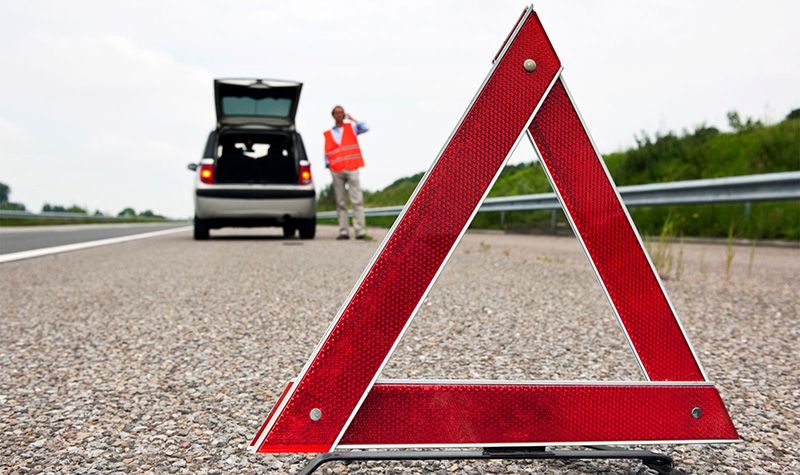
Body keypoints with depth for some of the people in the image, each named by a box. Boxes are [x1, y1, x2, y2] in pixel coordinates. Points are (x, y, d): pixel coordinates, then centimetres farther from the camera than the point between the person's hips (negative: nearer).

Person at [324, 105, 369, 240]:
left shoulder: (351, 127, 13)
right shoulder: (328, 134, 17)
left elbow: (364, 128, -5)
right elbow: (327, 153, 18)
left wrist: (351, 118, 2)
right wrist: (327, 164, 4)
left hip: (351, 168, -2)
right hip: (336, 171, 2)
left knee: (357, 200, -9)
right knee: (340, 203, 0)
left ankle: (360, 231, -11)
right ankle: (343, 231, 1)